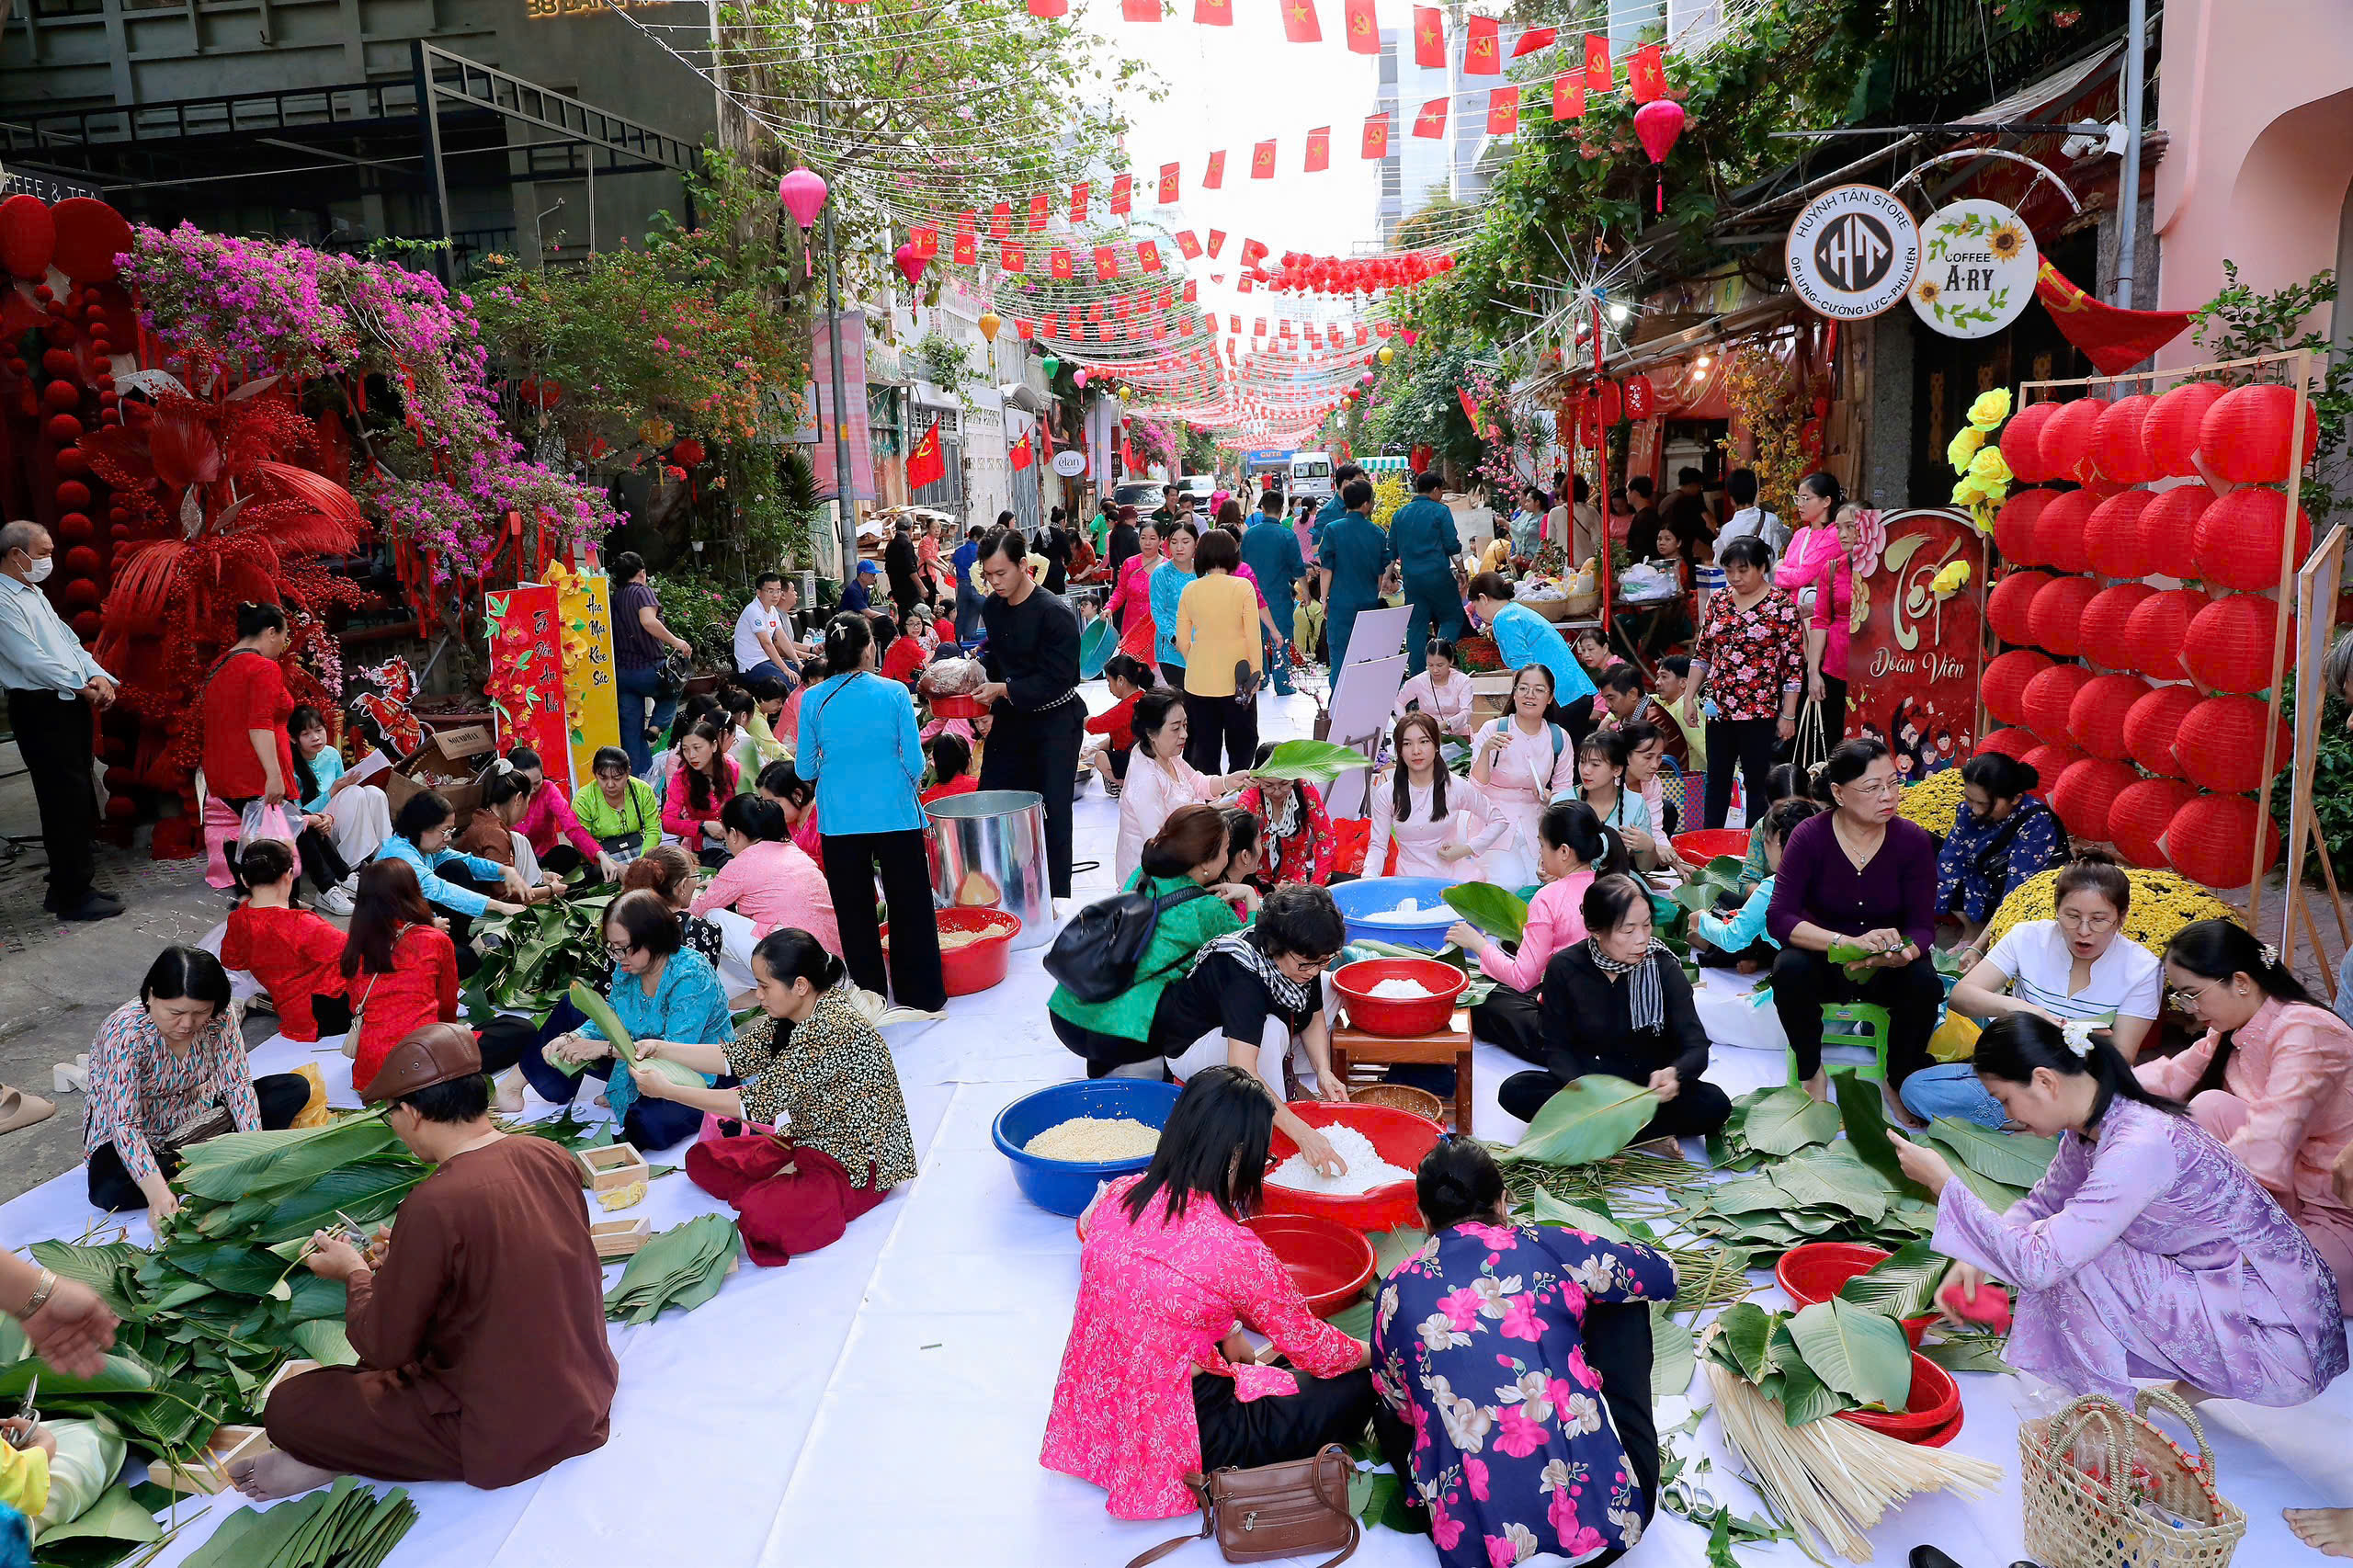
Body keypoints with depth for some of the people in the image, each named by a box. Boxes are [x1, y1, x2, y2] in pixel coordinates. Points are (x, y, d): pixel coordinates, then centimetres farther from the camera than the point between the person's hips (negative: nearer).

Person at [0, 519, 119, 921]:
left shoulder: (34, 593, 20)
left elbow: (69, 642, 20)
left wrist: (99, 676, 3)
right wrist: (83, 686, -12)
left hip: (70, 706, 10)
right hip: (42, 711, -10)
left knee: (79, 800, 13)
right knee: (66, 802, -7)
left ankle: (71, 885, 23)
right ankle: (72, 898, -1)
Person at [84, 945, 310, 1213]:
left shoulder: (219, 1017, -20)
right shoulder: (125, 1033, -32)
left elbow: (238, 1084, -16)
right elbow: (124, 1124, -36)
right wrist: (157, 1192, -46)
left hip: (197, 1115, 4)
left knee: (295, 1089, -10)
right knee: (108, 1191, -35)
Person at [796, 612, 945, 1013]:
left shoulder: (813, 700, -4)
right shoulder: (895, 693, -8)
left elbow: (805, 770, 1)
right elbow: (915, 762, -7)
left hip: (839, 819, 1)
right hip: (896, 815, -1)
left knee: (854, 912, 13)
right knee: (909, 907, 11)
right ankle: (921, 996, 18)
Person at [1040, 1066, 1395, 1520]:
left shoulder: (1117, 1197, -7)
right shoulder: (1232, 1249, -25)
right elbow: (1311, 1346, -8)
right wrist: (1370, 1353, 12)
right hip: (1173, 1445, -7)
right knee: (1360, 1386, 5)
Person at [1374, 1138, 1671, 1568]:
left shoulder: (1395, 1292, 4)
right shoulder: (1547, 1247, 0)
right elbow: (1663, 1275, 16)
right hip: (1608, 1514, 0)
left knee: (1388, 1413, 33)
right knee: (1620, 1302, 20)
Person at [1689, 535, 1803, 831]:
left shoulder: (1781, 606, -7)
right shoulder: (1718, 601, 7)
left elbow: (1794, 665, -7)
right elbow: (1702, 652, 15)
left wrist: (1788, 715, -9)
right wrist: (1690, 696, 10)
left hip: (1760, 711, -4)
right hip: (1718, 708, 5)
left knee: (1757, 782, 3)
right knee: (1716, 780, 11)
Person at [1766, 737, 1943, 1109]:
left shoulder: (1913, 840, -11)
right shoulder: (1810, 836, -15)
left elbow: (1923, 926, -11)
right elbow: (1779, 919, -23)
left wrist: (1902, 953, -36)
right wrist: (1849, 942, -37)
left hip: (1886, 970, 1)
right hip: (1824, 964, -1)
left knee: (1926, 983, -30)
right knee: (1790, 969, -33)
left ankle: (1898, 1082, -1)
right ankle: (1812, 1075, -7)